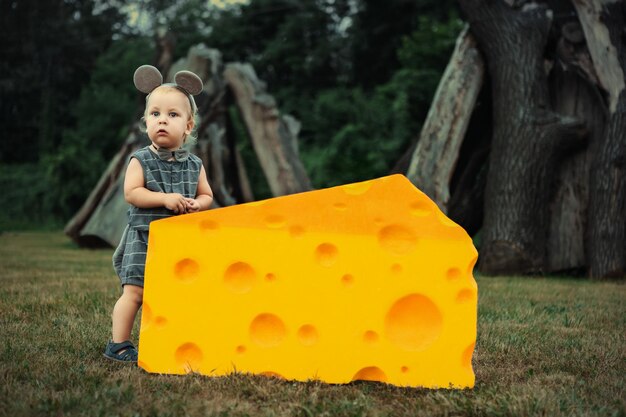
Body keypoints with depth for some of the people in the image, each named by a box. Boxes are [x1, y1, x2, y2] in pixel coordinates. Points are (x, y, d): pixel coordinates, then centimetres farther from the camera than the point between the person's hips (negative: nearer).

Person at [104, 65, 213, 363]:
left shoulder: (194, 165, 7)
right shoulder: (141, 160, -4)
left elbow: (207, 195, 13)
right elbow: (131, 193, -13)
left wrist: (196, 204, -9)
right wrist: (165, 198, -22)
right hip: (144, 238, -4)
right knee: (135, 291, -9)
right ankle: (118, 344, -1)